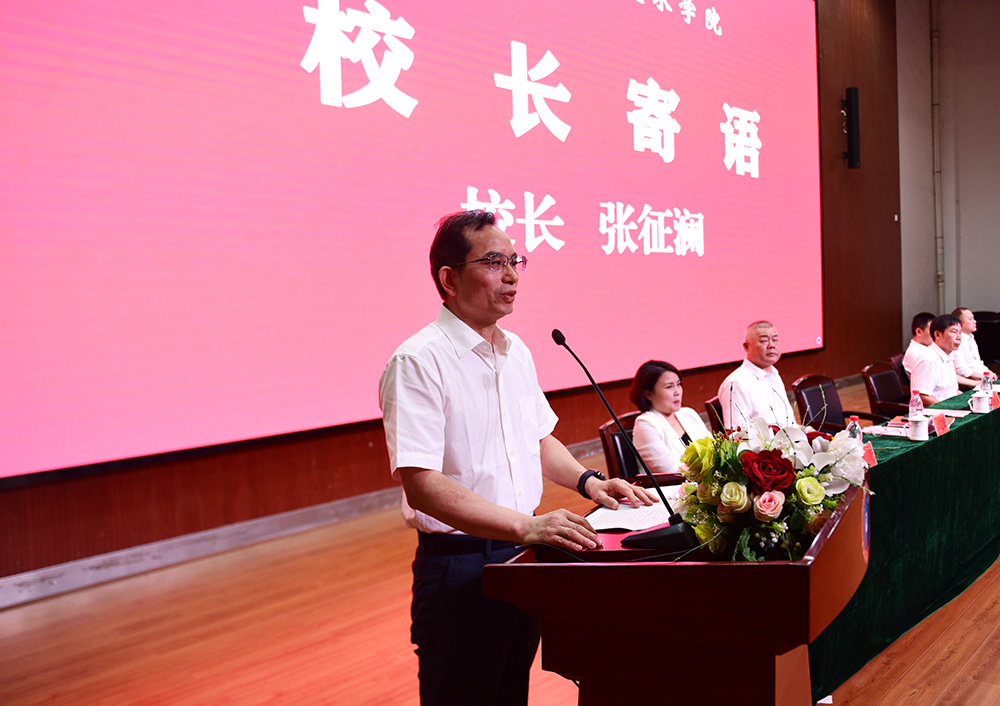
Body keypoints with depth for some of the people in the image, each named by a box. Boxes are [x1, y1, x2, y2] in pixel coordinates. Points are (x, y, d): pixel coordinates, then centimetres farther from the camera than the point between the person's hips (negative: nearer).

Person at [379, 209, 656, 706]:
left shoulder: (516, 351, 8)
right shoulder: (418, 362, -18)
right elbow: (422, 487, -26)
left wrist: (588, 481, 4)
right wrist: (526, 527, -31)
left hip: (521, 556, 7)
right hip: (458, 566, -7)